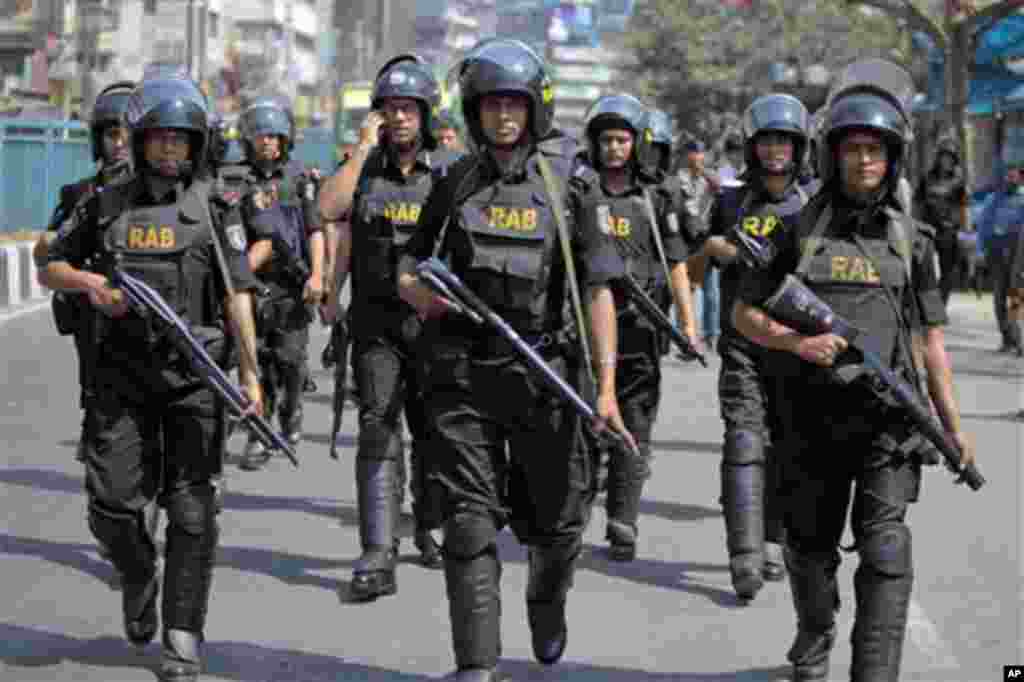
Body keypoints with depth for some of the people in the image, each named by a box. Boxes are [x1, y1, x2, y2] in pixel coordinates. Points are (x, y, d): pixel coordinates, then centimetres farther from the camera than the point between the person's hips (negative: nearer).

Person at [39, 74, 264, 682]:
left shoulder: (215, 210, 2)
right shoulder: (105, 207, 8)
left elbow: (237, 294, -1)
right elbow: (50, 267, 15)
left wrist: (250, 371, -6)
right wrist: (88, 281, -6)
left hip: (194, 377, -2)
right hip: (123, 375, 2)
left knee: (191, 512, -2)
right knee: (112, 503, 0)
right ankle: (140, 576, 31)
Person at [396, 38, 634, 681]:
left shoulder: (569, 184, -1)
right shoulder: (455, 183, 7)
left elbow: (597, 290, -2)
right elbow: (409, 271, 13)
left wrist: (607, 386, -10)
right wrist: (420, 294, -12)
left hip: (542, 370, -1)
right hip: (462, 372, 1)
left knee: (556, 516, 9)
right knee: (471, 520, -4)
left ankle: (548, 601, 41)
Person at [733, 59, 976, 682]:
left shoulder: (911, 239, 4)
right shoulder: (798, 231, 2)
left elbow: (932, 336, 7)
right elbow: (745, 313, 5)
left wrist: (952, 423, 3)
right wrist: (796, 343, -14)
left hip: (887, 417, -1)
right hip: (811, 419, 1)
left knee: (885, 550, -13)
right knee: (810, 547, 15)